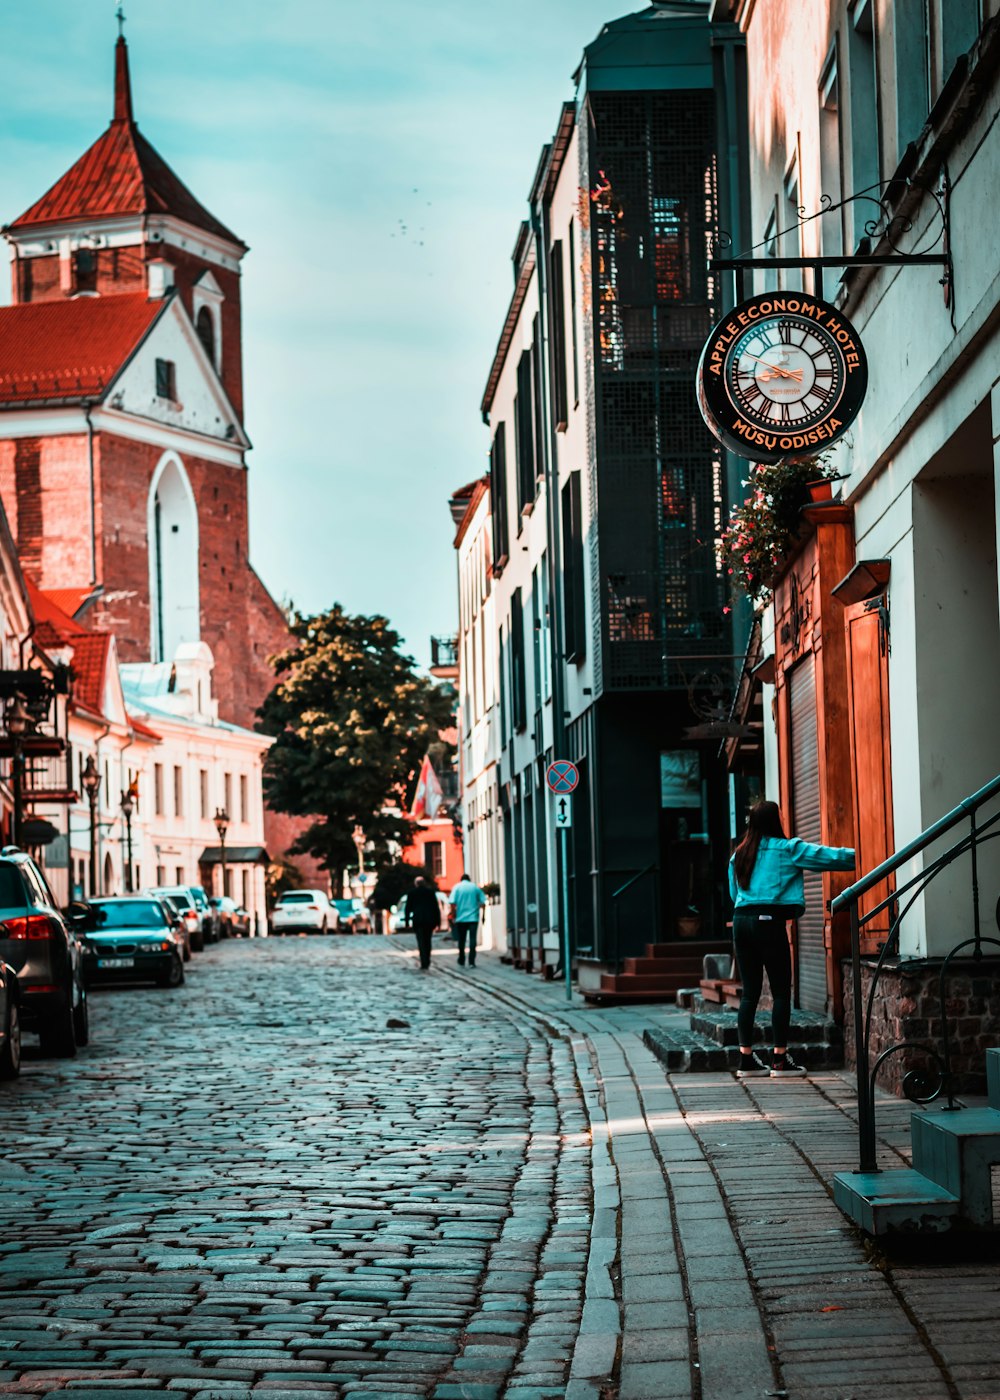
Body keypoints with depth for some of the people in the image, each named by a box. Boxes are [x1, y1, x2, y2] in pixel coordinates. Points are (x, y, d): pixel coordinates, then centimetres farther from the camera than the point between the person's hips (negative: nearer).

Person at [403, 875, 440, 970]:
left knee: (421, 942, -6)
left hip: (418, 920, -2)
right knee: (427, 941, 15)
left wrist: (407, 922, 7)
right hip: (430, 919, 2)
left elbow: (408, 908, 4)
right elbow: (436, 907, 7)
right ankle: (427, 962, 19)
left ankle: (424, 964, -18)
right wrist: (437, 921, 9)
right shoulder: (431, 892, 10)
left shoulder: (412, 893, 5)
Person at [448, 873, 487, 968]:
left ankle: (461, 962, 19)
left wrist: (453, 915, -1)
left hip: (461, 918, 0)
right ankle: (471, 962, -9)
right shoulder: (475, 887, 5)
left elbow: (452, 903, -8)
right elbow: (483, 901, 1)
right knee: (473, 939, -1)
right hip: (473, 917, 0)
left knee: (461, 940, 11)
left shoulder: (457, 887, 1)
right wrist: (477, 908, 14)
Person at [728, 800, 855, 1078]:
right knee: (782, 992, 0)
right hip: (769, 922, -6)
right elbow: (828, 857, -1)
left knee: (750, 992, 9)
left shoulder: (739, 855, 16)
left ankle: (746, 1059, 7)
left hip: (741, 920, 6)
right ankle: (780, 1060, -2)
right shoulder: (786, 849, 0)